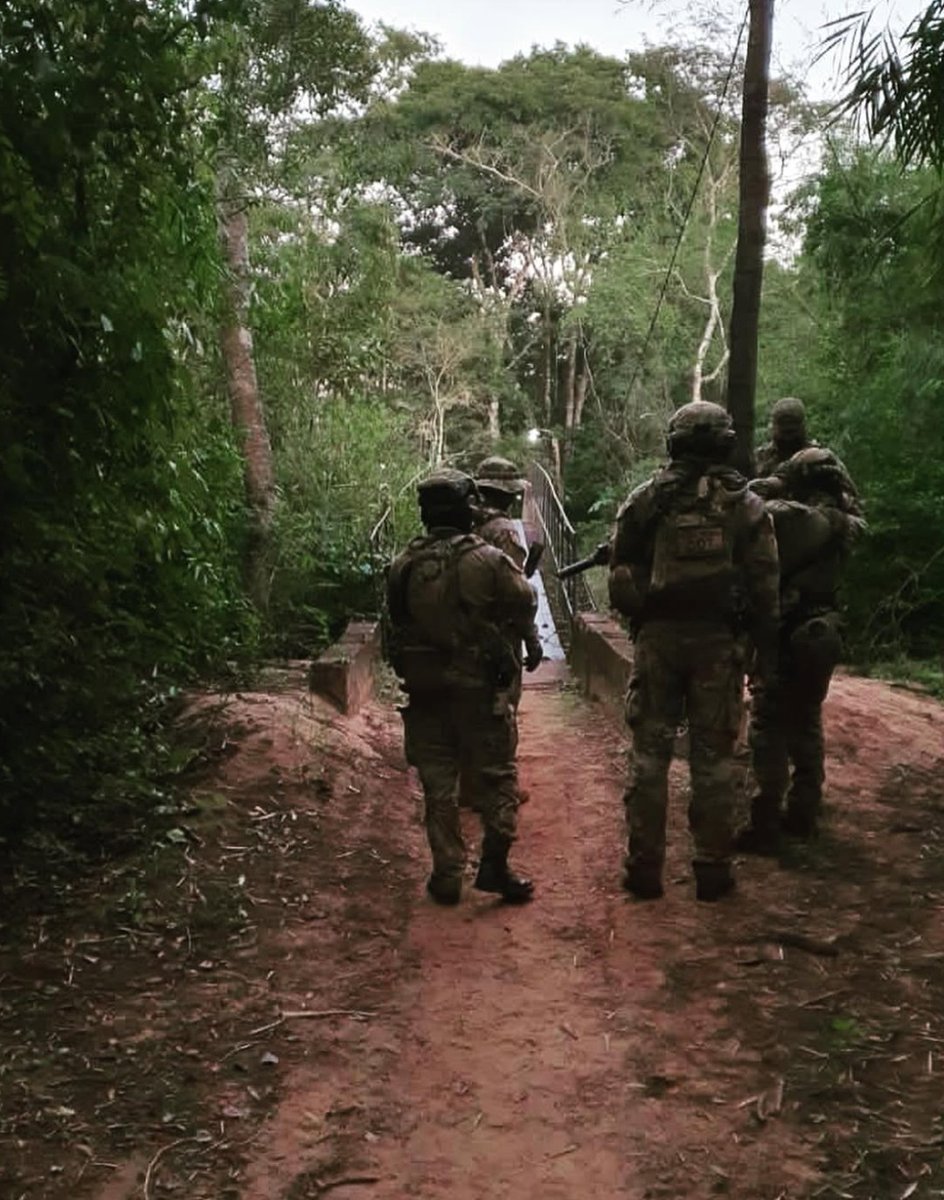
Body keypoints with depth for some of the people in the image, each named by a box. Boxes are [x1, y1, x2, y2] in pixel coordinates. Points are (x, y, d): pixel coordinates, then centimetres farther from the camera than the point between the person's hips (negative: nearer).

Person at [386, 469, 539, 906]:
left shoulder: (403, 566, -3)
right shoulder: (489, 559, -12)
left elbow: (396, 623, 5)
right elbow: (524, 607, -2)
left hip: (424, 689, 3)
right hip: (480, 687, -3)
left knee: (438, 784, 10)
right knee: (495, 777, 10)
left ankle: (447, 875, 13)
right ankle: (494, 864, 6)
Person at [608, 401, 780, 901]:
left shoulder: (644, 500, 1)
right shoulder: (745, 504, -1)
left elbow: (621, 575, 2)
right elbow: (765, 584, -1)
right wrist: (766, 649, 7)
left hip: (658, 636, 1)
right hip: (718, 640, 0)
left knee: (650, 752, 8)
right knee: (713, 756, 7)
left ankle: (644, 867, 11)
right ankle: (712, 869, 12)